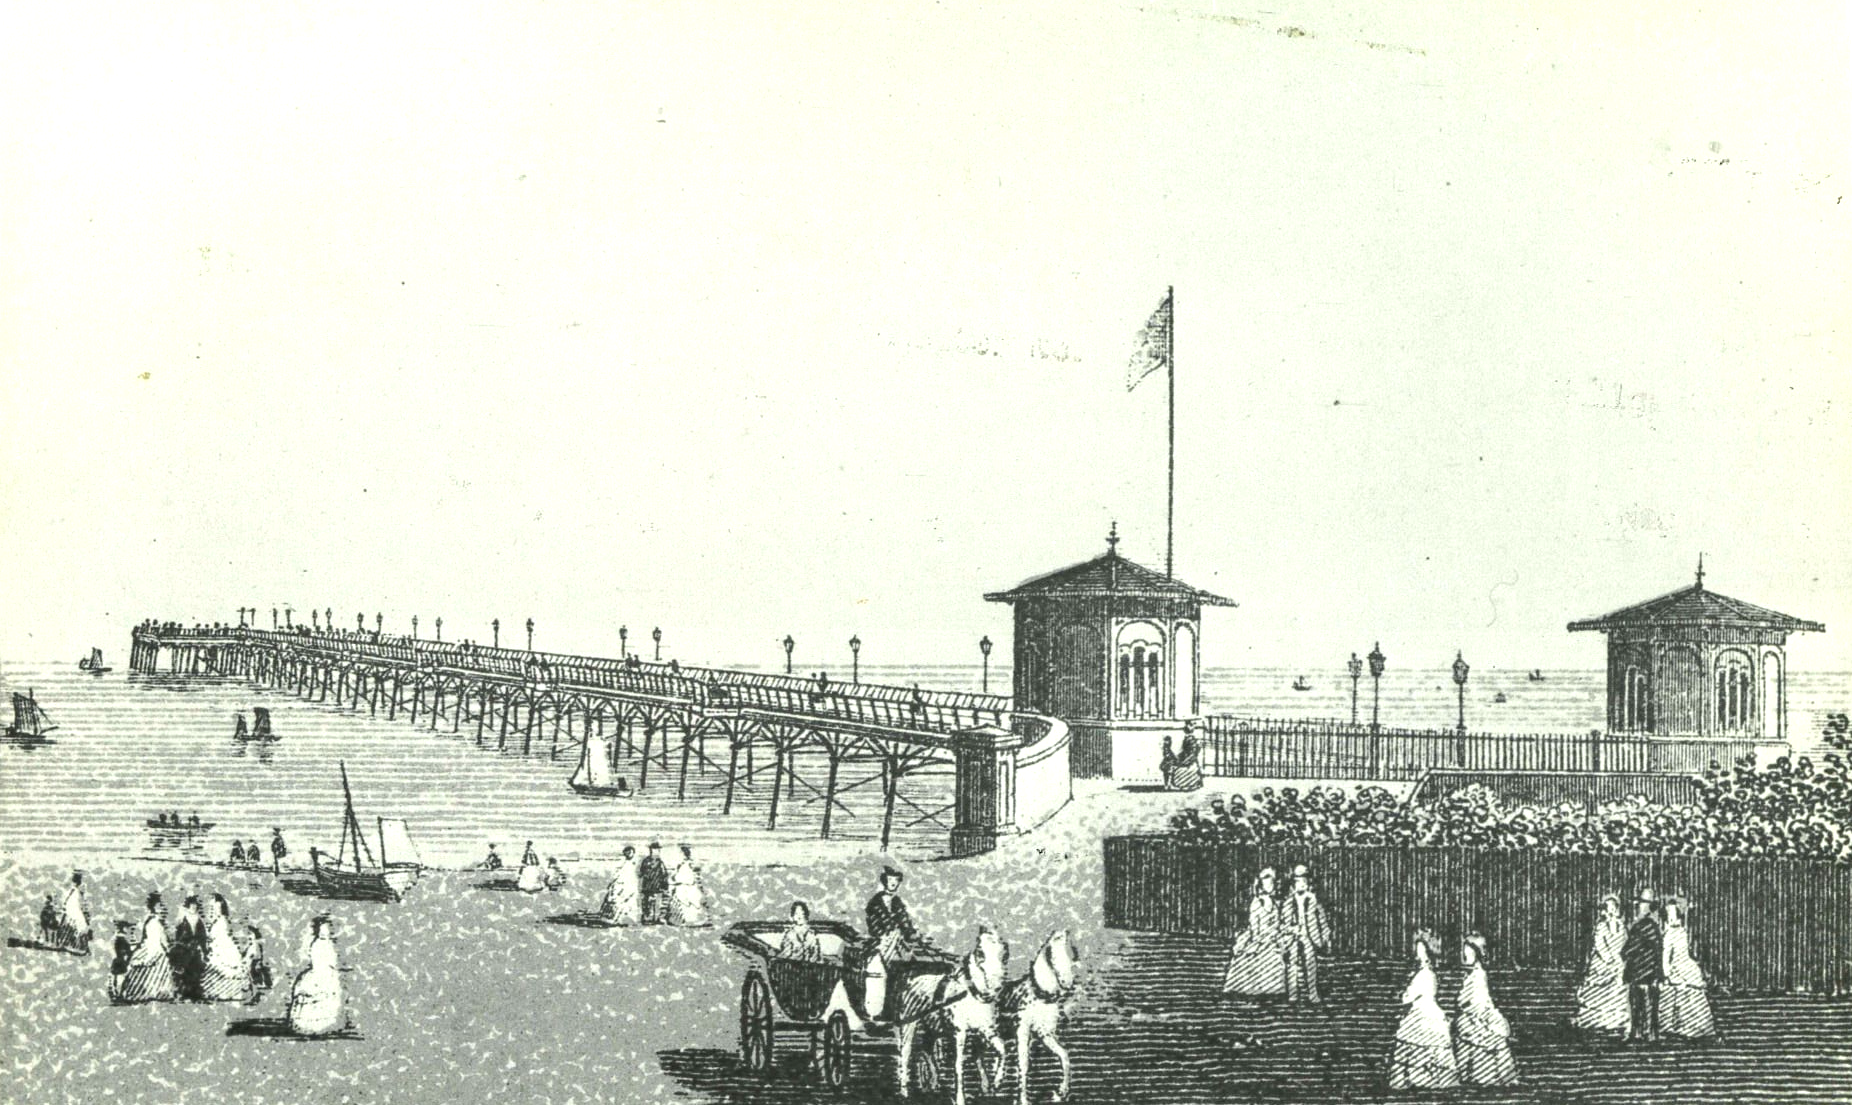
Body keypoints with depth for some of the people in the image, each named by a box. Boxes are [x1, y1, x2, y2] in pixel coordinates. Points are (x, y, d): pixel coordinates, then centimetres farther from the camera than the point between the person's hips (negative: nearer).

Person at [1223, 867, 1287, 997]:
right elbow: (1253, 924, -6)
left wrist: (1281, 944, 8)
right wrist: (1256, 941, -12)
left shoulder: (1276, 903, 13)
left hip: (1273, 944, 5)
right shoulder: (1255, 902, -2)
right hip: (1259, 941, -5)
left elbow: (1278, 926, 14)